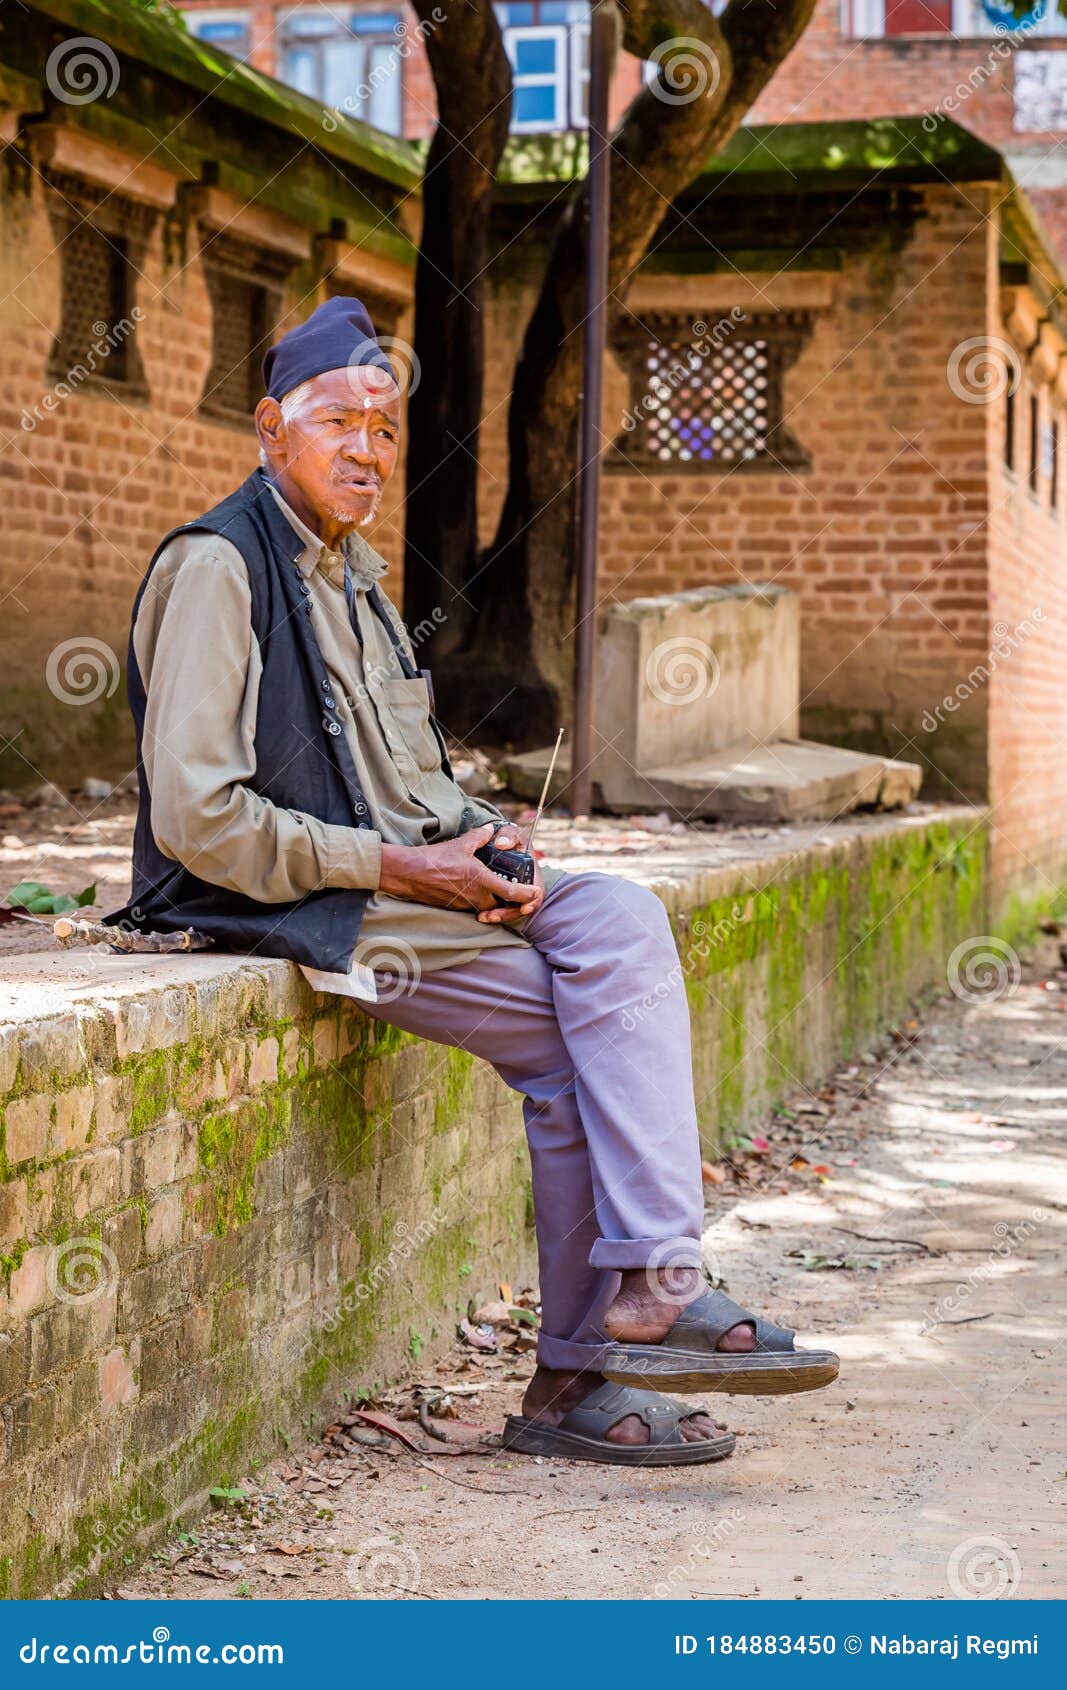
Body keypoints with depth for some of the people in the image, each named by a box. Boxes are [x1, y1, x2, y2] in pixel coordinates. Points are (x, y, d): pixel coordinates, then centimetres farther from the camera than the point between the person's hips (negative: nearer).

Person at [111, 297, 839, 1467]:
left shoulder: (355, 573, 19)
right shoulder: (216, 567, -10)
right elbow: (196, 817, -19)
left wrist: (479, 841, 1)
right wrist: (393, 865, -16)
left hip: (396, 875, 8)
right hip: (291, 905, -8)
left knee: (620, 921, -15)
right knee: (571, 1036, -18)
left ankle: (646, 1292, -19)